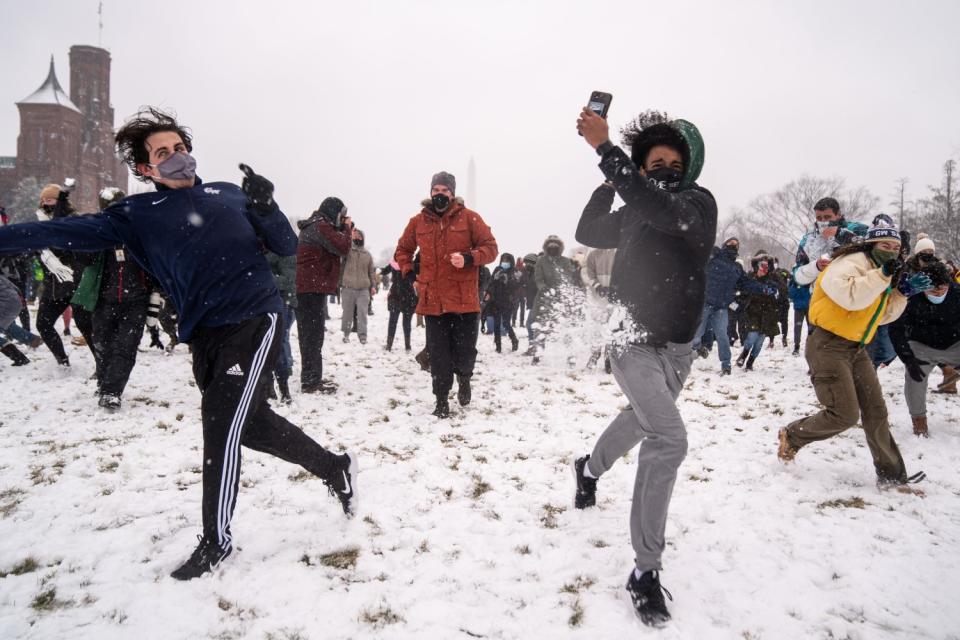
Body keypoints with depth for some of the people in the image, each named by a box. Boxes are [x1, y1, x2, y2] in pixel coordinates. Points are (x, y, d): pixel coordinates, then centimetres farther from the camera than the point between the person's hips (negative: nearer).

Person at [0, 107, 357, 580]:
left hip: (255, 320, -3)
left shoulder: (229, 194, 9)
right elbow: (69, 232, 2)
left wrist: (264, 206, -10)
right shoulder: (137, 214, 10)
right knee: (249, 423, 10)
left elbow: (287, 248, 7)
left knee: (222, 425, -8)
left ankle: (216, 539, 10)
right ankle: (335, 467, 31)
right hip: (204, 337, 4)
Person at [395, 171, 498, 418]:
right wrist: (410, 274, 9)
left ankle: (464, 379, 37)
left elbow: (490, 247, -1)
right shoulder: (419, 221, 7)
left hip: (464, 299, -2)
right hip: (432, 300, 2)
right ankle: (442, 400, 17)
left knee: (465, 350, 6)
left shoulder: (469, 218, -1)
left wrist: (469, 258, -19)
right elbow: (403, 249, 23)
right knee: (438, 354, 4)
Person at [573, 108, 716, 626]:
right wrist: (609, 183, -5)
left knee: (640, 422, 26)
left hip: (676, 347, 2)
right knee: (669, 438, -22)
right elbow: (588, 233, 8)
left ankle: (590, 468, 59)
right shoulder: (636, 213, 1)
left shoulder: (699, 202, -8)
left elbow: (666, 210, -30)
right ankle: (645, 571, -13)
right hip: (633, 340, -2)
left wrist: (605, 147, -32)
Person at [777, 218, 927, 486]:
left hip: (856, 349, 10)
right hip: (828, 345, -10)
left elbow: (883, 315, 19)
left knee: (876, 412, 9)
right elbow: (851, 297, -32)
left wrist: (901, 291, 7)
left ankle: (891, 474, 18)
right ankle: (791, 436, 11)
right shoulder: (853, 262, -13)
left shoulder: (879, 272, 17)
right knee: (844, 414, -11)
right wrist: (883, 275, -28)